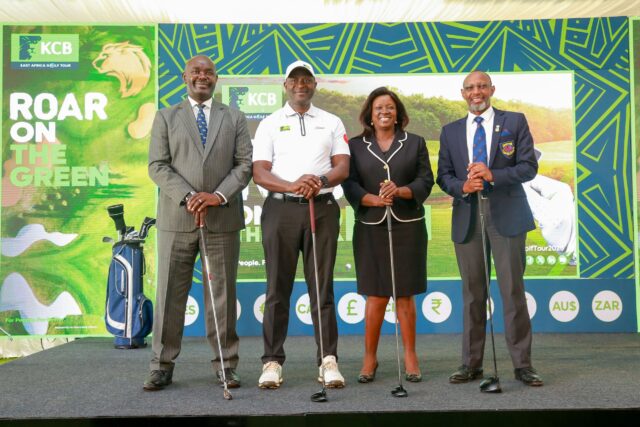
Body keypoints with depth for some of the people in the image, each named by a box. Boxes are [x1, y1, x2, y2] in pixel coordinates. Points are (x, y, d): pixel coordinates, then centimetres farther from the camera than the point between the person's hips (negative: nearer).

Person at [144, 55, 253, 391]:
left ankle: (225, 364, 15)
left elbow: (244, 165, 4)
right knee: (170, 293, 4)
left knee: (223, 293, 5)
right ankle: (162, 365, 15)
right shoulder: (166, 117, 11)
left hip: (223, 218, 0)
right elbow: (157, 166, 2)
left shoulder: (234, 118, 13)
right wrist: (188, 196, -13)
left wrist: (218, 195, -12)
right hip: (177, 217, 0)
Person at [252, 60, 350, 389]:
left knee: (322, 287, 2)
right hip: (280, 208, 0)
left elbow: (343, 167, 5)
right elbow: (259, 173, 0)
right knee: (277, 288, 1)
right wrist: (292, 186, -18)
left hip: (322, 208, 1)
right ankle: (272, 361, 8)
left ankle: (328, 360, 7)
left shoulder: (331, 123, 15)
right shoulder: (270, 124, 10)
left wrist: (320, 181, -17)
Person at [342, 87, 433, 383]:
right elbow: (350, 184, 1)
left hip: (407, 226, 1)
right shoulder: (356, 145, 10)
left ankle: (410, 356, 16)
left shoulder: (415, 143, 12)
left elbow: (425, 181, 4)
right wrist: (374, 199, -17)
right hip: (371, 228, 0)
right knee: (376, 295, 0)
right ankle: (369, 357, 13)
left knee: (405, 294, 5)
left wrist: (400, 191, -15)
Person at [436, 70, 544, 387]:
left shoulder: (515, 122, 7)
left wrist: (492, 175, -16)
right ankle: (471, 364, 14)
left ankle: (522, 364, 9)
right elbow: (443, 175, 9)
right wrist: (462, 186, -12)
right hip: (467, 217, 2)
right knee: (472, 293, 6)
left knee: (513, 290, -2)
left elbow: (529, 167, -1)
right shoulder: (450, 131, 14)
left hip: (506, 215, -2)